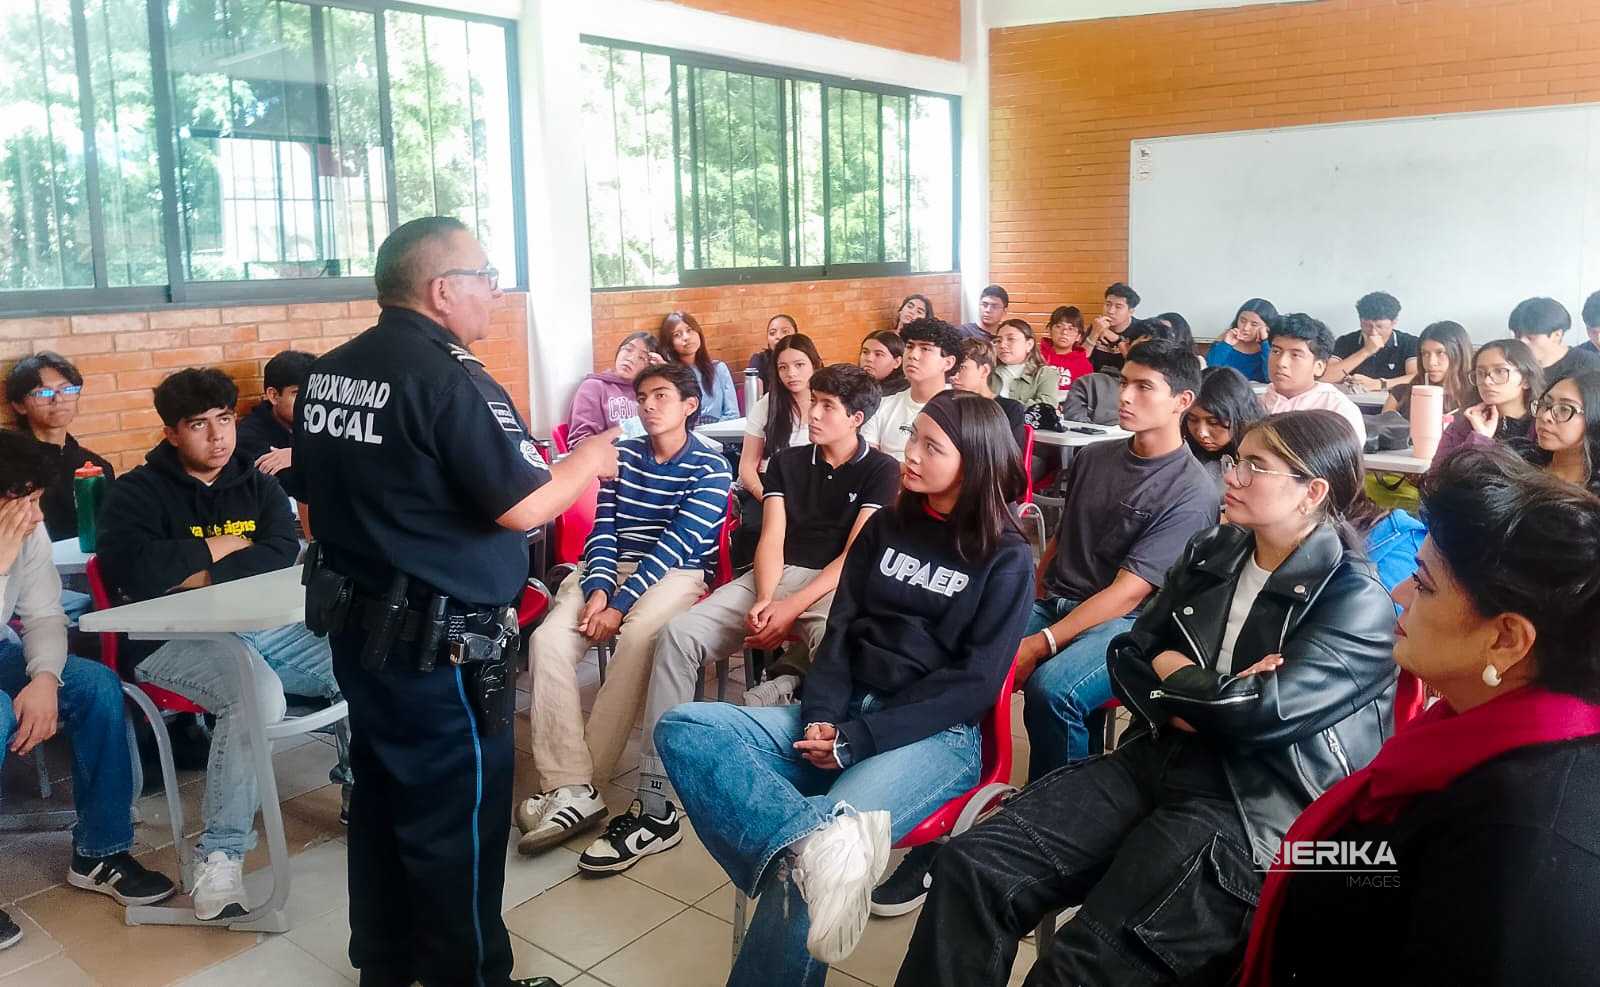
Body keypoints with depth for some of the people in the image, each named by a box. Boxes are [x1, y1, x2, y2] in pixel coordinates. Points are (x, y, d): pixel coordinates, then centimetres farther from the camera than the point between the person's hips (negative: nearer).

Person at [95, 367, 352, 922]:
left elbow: (284, 554, -5)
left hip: (260, 626, 6)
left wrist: (203, 576, -15)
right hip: (172, 640, -5)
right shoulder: (137, 493, -1)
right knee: (259, 695, -35)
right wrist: (223, 546, -10)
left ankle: (358, 787, 13)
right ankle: (219, 855, -24)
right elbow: (131, 569, -21)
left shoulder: (257, 484, 12)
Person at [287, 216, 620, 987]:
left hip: (357, 626, 9)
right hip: (439, 646, -9)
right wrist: (588, 461, -5)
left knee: (381, 797, 21)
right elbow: (522, 509, -22)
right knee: (456, 819, 6)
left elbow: (315, 489, 15)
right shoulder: (448, 376, -20)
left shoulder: (330, 371, 6)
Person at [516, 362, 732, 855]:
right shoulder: (622, 453, 14)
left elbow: (678, 543, -12)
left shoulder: (710, 467, -2)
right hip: (611, 566, 5)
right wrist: (597, 587, -14)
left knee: (637, 636, -36)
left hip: (675, 573, -4)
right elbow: (603, 528, 6)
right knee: (549, 638, -23)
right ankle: (574, 788, -29)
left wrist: (620, 602, -21)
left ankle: (572, 783, -27)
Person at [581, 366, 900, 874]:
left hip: (838, 585, -3)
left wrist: (792, 608, -16)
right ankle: (655, 809, -24)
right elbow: (772, 538, 8)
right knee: (678, 634, -22)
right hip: (775, 578, 4)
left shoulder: (881, 471, 7)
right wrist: (765, 601, -12)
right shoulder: (787, 461, 19)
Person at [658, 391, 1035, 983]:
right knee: (682, 729, -19)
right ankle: (817, 840, -38)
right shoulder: (885, 527, 14)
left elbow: (976, 681, -8)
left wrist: (859, 738, -15)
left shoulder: (1007, 558, -1)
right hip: (844, 719, 6)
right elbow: (841, 630, 10)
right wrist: (822, 716, -10)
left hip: (936, 736, -6)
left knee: (803, 867, -32)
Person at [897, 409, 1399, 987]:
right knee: (969, 868, -15)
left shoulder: (1358, 603, -7)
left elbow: (1257, 714, -19)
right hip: (1155, 761, 6)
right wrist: (1198, 700, -7)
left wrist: (1169, 669, -1)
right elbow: (1127, 658, 12)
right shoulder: (1211, 553, 14)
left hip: (1250, 807, -6)